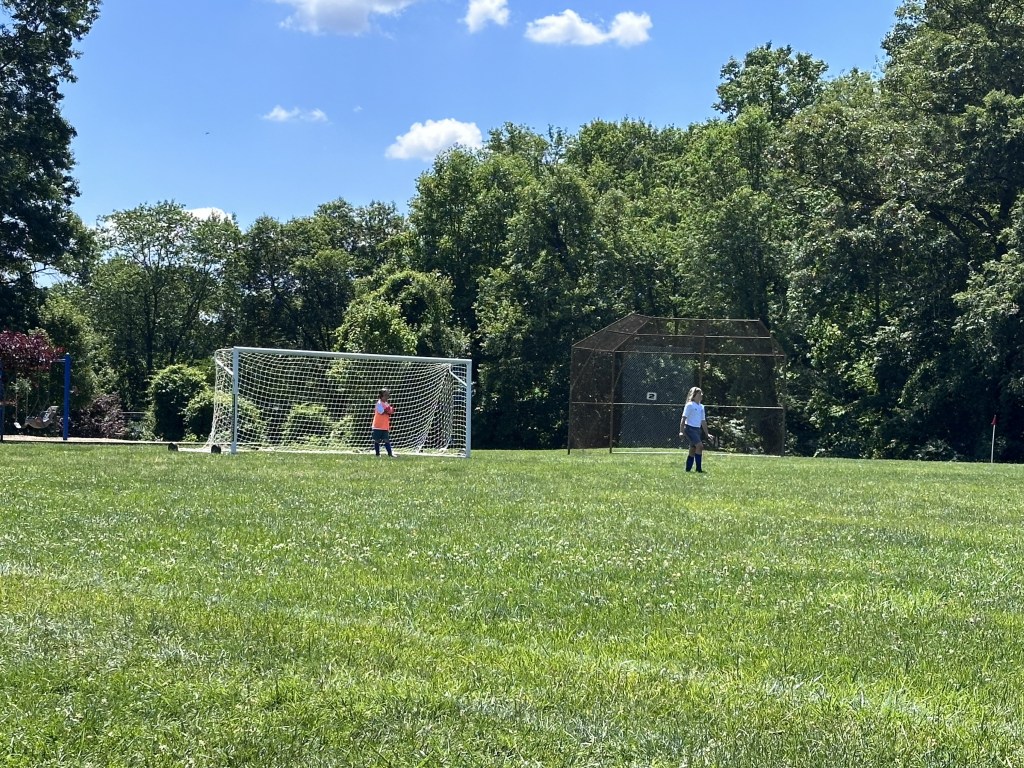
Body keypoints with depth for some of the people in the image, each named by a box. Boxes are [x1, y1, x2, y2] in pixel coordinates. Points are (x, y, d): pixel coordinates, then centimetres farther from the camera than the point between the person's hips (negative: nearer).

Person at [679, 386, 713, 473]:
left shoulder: (701, 407, 16)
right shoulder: (689, 405, -6)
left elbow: (703, 421, 22)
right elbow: (683, 418, -10)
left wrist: (707, 434, 20)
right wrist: (681, 431, -18)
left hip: (697, 430, 8)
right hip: (690, 429, -8)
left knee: (693, 451, 7)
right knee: (700, 445, -21)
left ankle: (687, 469, 12)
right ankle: (698, 468, -19)